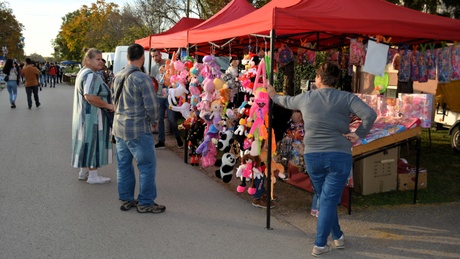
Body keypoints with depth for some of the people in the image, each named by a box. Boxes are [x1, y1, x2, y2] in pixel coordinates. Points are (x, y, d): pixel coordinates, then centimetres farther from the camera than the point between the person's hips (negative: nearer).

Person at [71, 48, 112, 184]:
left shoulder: (83, 72, 16)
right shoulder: (91, 75, -19)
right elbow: (90, 96, -30)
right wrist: (108, 106, -21)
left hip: (84, 115, 11)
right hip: (92, 116, -11)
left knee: (86, 142, 17)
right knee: (93, 142, -4)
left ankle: (84, 172, 27)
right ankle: (93, 176, 3)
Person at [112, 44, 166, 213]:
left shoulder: (118, 77, 7)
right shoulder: (142, 78, -18)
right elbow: (152, 105, -17)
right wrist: (154, 121, 0)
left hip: (119, 127, 8)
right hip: (138, 129, -8)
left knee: (124, 165, 15)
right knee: (147, 166, 3)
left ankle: (126, 199, 25)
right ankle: (145, 203, 9)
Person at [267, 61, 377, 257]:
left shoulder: (306, 97, 3)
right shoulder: (347, 98, -5)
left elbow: (287, 102, 23)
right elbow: (370, 114, -18)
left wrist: (274, 96, 43)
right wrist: (359, 134, -6)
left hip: (312, 156, 3)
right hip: (339, 156, -3)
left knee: (325, 199, 19)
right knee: (329, 201, 2)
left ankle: (337, 237, 32)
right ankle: (320, 245, 5)